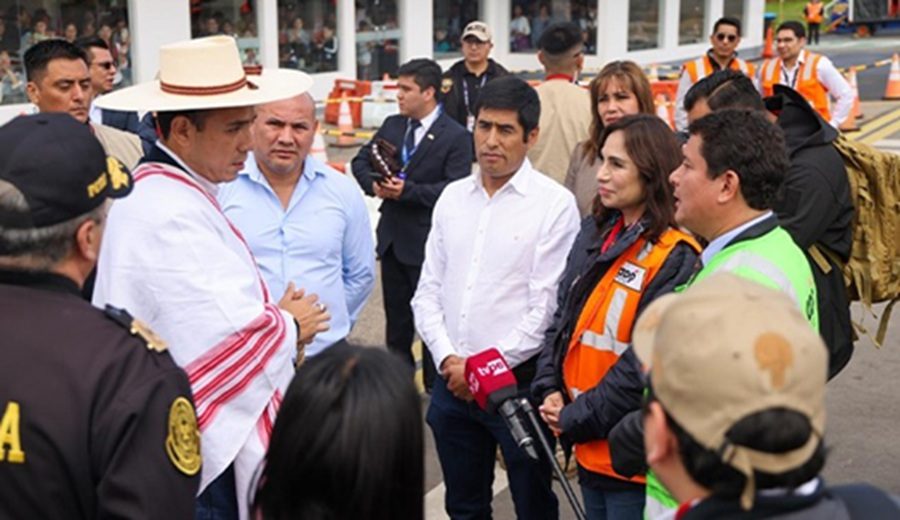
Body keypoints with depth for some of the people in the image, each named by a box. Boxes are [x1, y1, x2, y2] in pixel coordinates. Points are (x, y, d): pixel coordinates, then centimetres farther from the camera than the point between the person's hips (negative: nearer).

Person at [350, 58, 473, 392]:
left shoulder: (456, 137, -11)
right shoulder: (392, 126, 9)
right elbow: (361, 161, 13)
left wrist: (408, 190, -25)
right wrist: (373, 183, -8)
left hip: (426, 241, -6)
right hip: (392, 236, 6)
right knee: (396, 314, 17)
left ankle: (436, 386, 18)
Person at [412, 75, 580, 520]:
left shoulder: (555, 204, -9)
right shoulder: (453, 197, 8)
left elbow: (547, 306, -13)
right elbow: (428, 291, 9)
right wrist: (446, 358, -5)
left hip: (518, 382, -5)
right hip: (451, 380, 5)